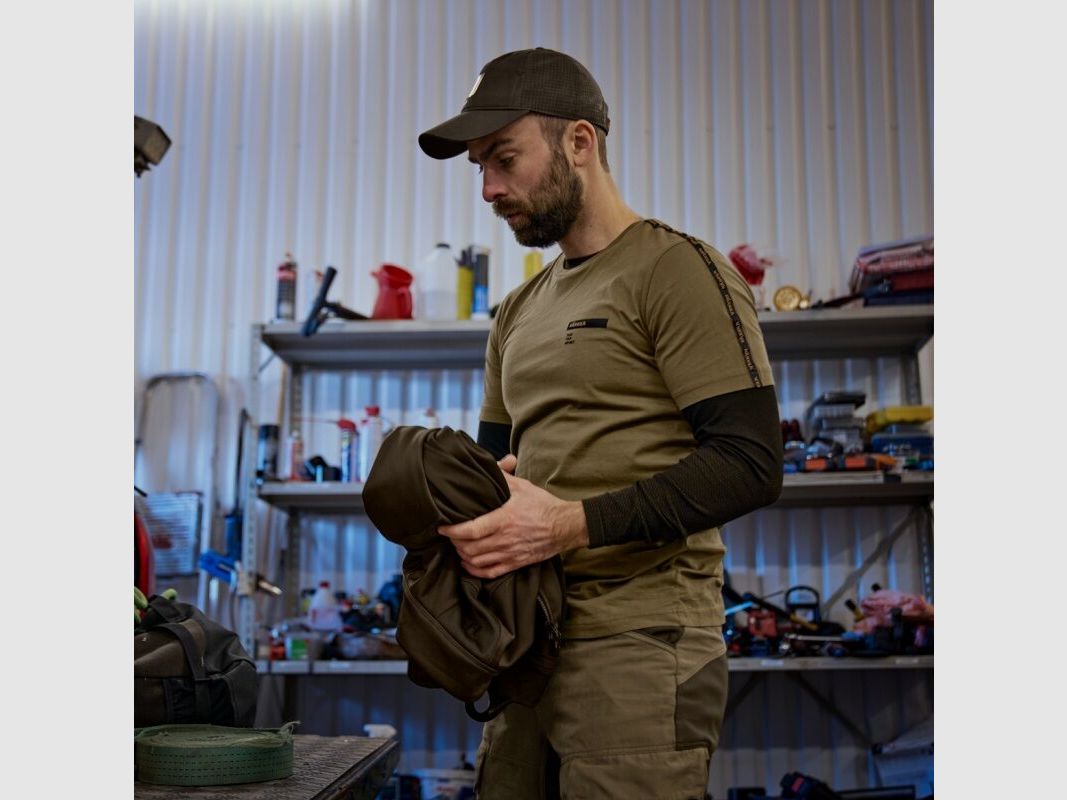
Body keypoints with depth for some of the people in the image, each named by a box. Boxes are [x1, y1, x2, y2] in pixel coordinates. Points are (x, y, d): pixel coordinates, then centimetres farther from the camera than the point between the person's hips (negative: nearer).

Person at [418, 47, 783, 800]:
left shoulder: (677, 270, -6)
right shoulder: (519, 313, 20)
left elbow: (751, 463, -15)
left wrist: (573, 524, -22)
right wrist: (461, 510, 1)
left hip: (638, 650, -7)